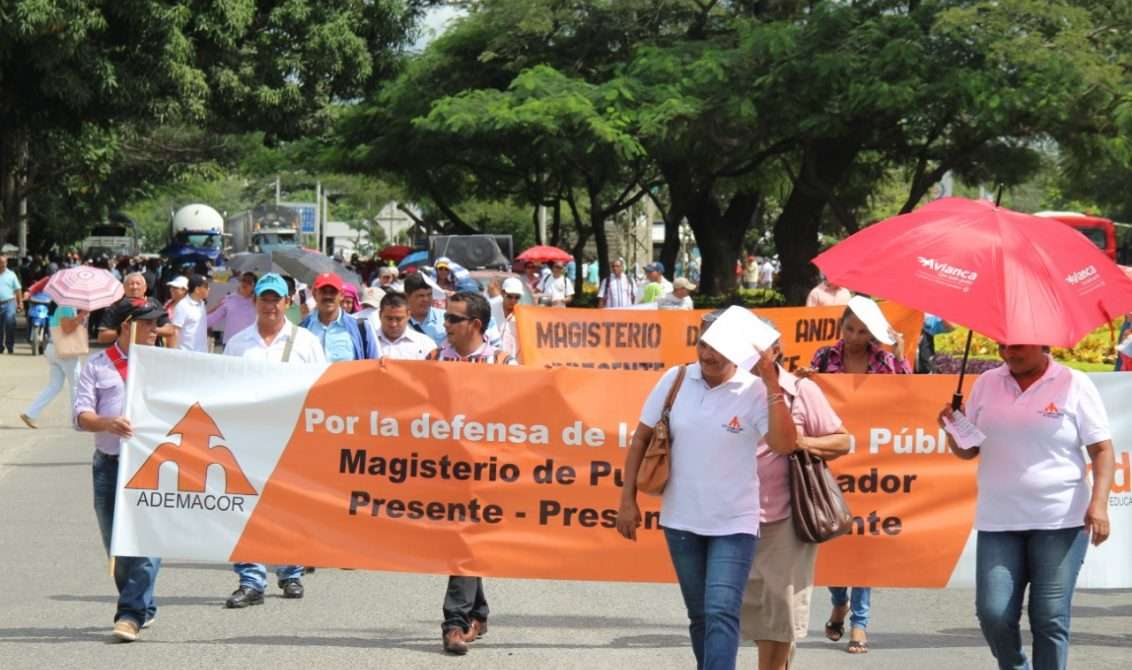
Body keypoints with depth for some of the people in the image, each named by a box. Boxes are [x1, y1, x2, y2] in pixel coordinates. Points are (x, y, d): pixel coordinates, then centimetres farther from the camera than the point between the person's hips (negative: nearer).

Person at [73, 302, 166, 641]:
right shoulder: (96, 367, 7)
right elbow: (81, 415, -2)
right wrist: (108, 423, -21)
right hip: (109, 463, 1)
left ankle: (131, 614, -14)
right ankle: (143, 607, 22)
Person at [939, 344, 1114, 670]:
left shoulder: (1075, 385, 0)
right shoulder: (986, 384, 10)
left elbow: (1102, 449, -1)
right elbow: (968, 450, 16)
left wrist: (1098, 502, -14)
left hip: (1060, 522, -3)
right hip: (998, 521, 3)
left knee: (1050, 618, -5)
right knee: (993, 613, -6)